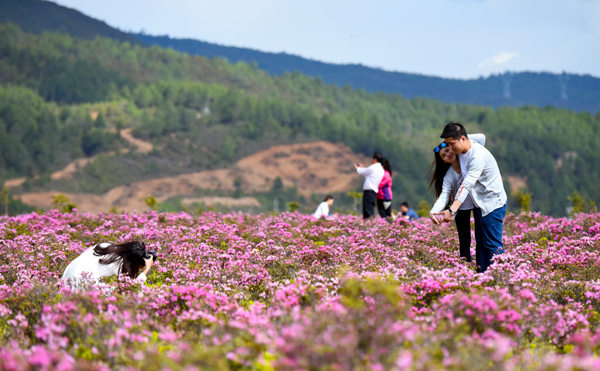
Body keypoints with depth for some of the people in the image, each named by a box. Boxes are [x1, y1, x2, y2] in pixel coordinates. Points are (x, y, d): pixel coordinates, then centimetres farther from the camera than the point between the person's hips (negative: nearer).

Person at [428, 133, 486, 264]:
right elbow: (444, 196, -24)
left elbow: (481, 138, -18)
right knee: (464, 241, 3)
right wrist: (433, 211, -42)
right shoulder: (448, 176, -14)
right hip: (462, 208, 0)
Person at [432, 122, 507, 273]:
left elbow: (467, 185, -36)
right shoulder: (461, 151, 0)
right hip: (479, 204, 10)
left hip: (493, 204, -10)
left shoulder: (478, 156, -27)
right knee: (481, 244, 11)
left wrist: (452, 210, -46)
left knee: (493, 245, -9)